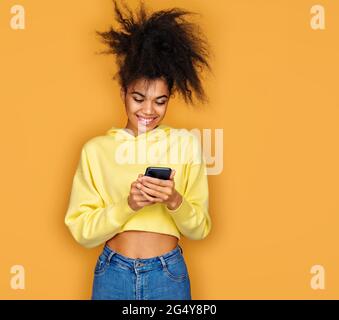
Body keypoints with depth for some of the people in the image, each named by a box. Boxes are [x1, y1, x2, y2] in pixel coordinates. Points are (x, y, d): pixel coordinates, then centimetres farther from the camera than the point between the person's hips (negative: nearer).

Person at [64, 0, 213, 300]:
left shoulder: (186, 143, -3)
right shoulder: (95, 149, -3)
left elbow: (200, 229, -2)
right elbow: (82, 231, -6)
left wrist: (175, 201, -21)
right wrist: (128, 204, -21)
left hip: (169, 274, 0)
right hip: (113, 274, 0)